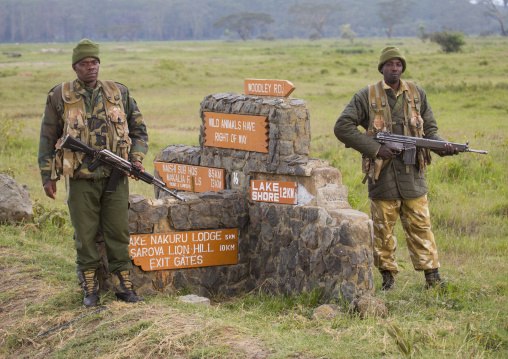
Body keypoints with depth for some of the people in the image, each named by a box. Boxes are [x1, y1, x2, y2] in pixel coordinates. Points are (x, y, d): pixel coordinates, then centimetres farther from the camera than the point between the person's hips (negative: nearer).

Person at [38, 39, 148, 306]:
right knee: (85, 235, 4)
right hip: (80, 178, -1)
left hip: (115, 177, 1)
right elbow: (48, 139, 8)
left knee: (118, 232, 3)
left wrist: (137, 159, 0)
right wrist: (48, 177, 3)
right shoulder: (60, 97, 3)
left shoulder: (119, 93, 8)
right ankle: (89, 288, 15)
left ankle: (125, 285, 12)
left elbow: (138, 129, 16)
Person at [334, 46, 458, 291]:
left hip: (412, 171, 2)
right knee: (383, 227, 4)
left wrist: (442, 146, -7)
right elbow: (342, 127, -4)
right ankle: (388, 275, 16)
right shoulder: (367, 97, -1)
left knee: (420, 224, 2)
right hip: (381, 173, -2)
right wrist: (375, 149, -11)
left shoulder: (417, 94, 9)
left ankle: (432, 275, 6)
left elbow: (429, 128, 15)